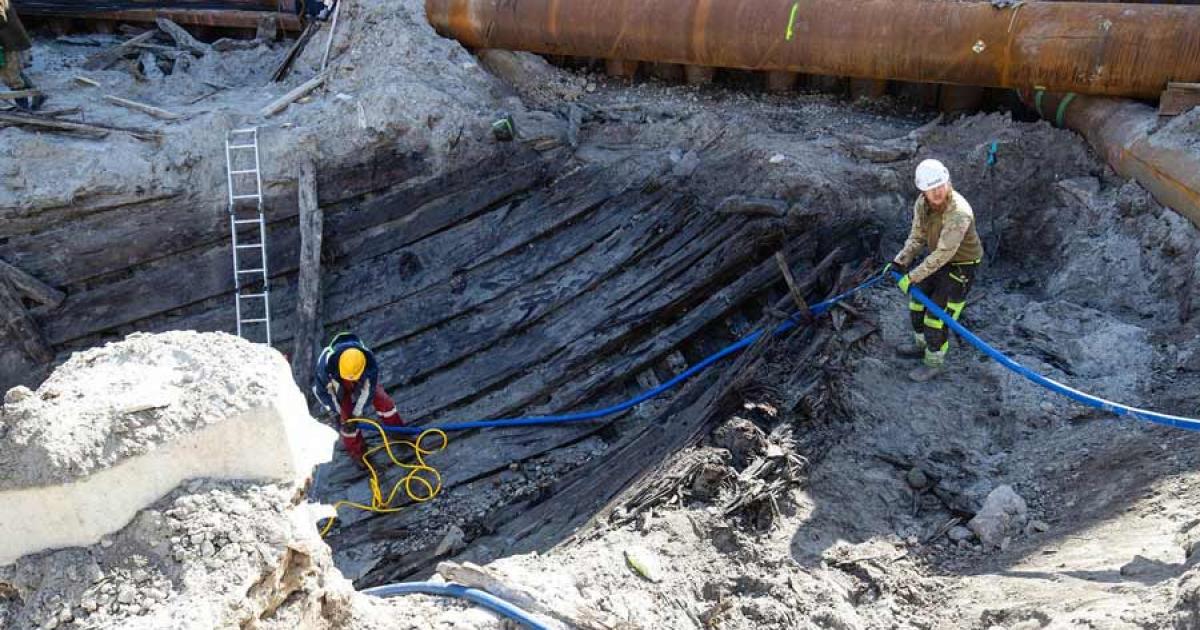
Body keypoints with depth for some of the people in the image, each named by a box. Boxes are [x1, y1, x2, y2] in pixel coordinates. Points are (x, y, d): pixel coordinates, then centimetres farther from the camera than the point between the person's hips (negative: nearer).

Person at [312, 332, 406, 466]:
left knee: (383, 401, -5)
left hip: (362, 381, 1)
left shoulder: (371, 364, -40)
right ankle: (357, 453, 17)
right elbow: (320, 390, -24)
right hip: (336, 384, -1)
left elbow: (368, 390, -24)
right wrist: (337, 412, -18)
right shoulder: (326, 363, -43)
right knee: (346, 419, -4)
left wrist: (357, 414, -21)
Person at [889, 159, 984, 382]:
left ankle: (934, 363, 19)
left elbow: (943, 253, -34)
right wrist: (900, 261, -12)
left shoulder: (959, 213, -36)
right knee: (917, 304, 20)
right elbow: (917, 237, 1)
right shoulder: (922, 204, -11)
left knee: (937, 315, -2)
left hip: (961, 267, -8)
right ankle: (922, 344, 45)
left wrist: (913, 277, -29)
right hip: (938, 261, 8)